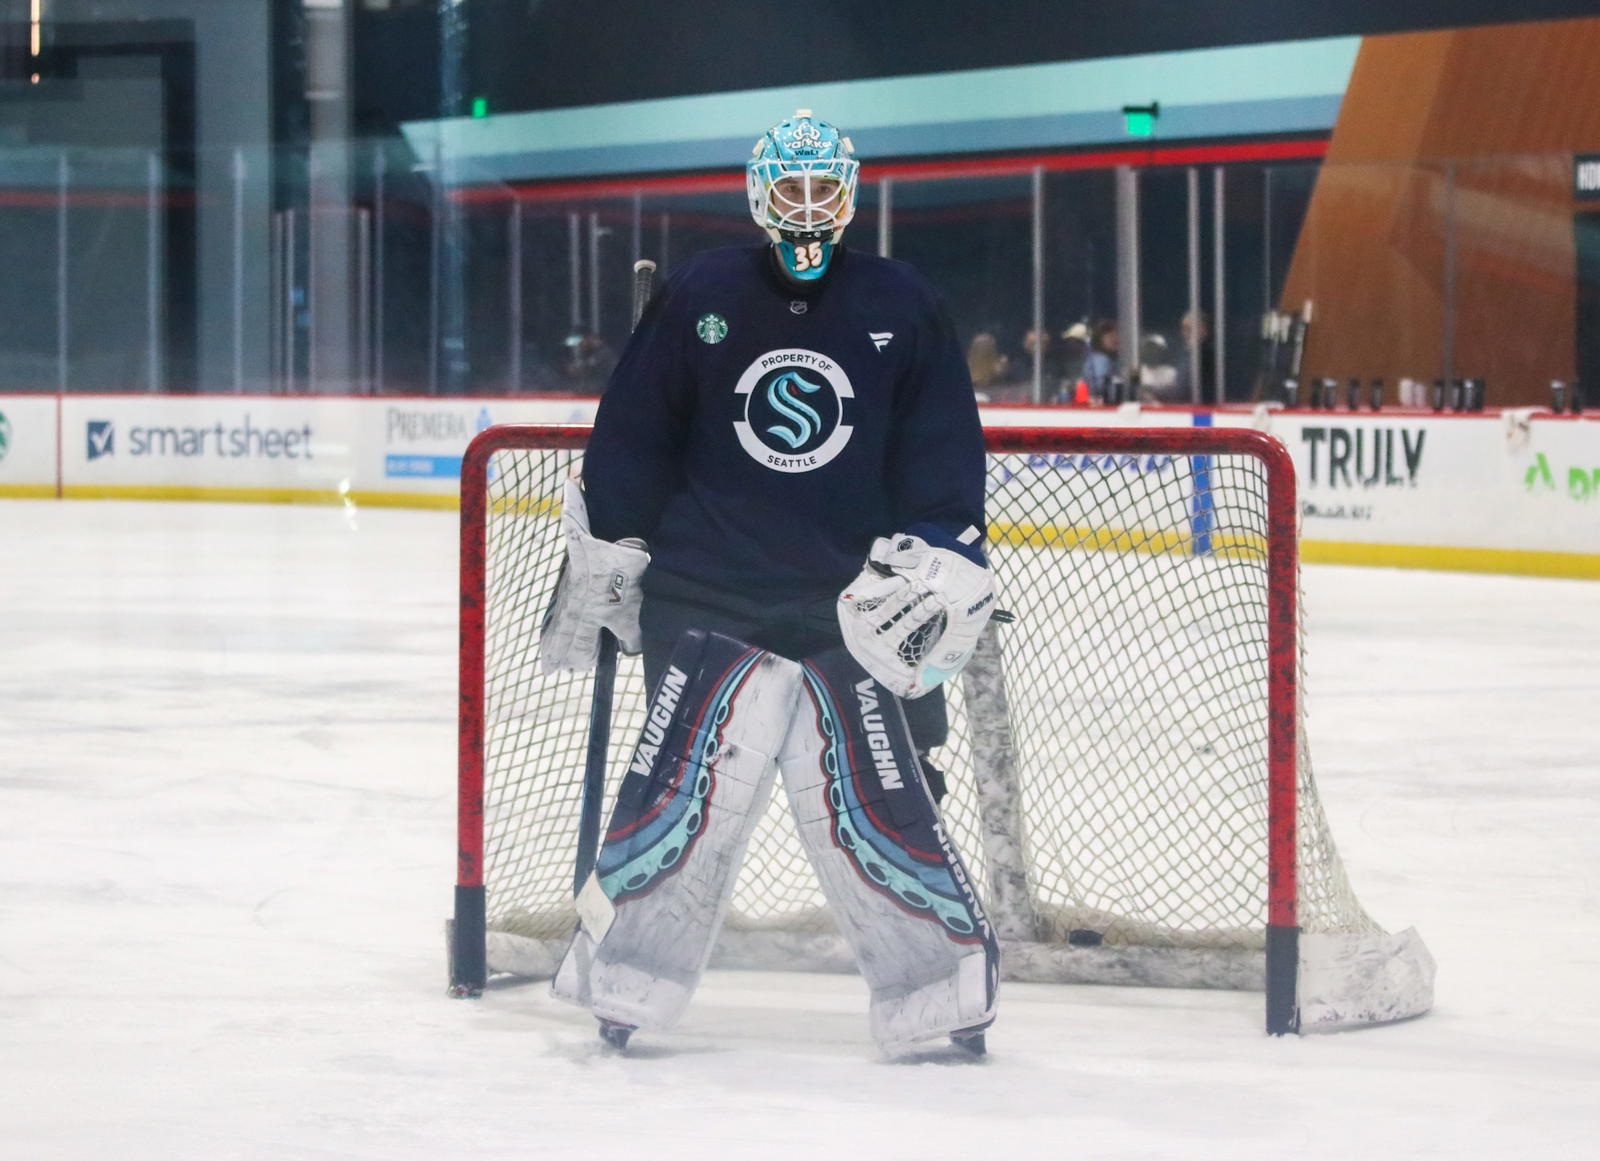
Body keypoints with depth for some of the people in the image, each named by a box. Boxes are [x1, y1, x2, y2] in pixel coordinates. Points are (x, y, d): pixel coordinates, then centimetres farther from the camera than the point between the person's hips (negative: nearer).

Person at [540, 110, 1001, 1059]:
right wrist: (605, 556, 11)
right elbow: (632, 439, 9)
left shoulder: (904, 309, 5)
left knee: (879, 801, -3)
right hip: (709, 597, 0)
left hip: (856, 609, 0)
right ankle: (623, 982, 7)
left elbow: (945, 455, 6)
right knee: (683, 790, -6)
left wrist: (946, 571, -3)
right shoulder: (698, 300, 3)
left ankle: (948, 982, 9)